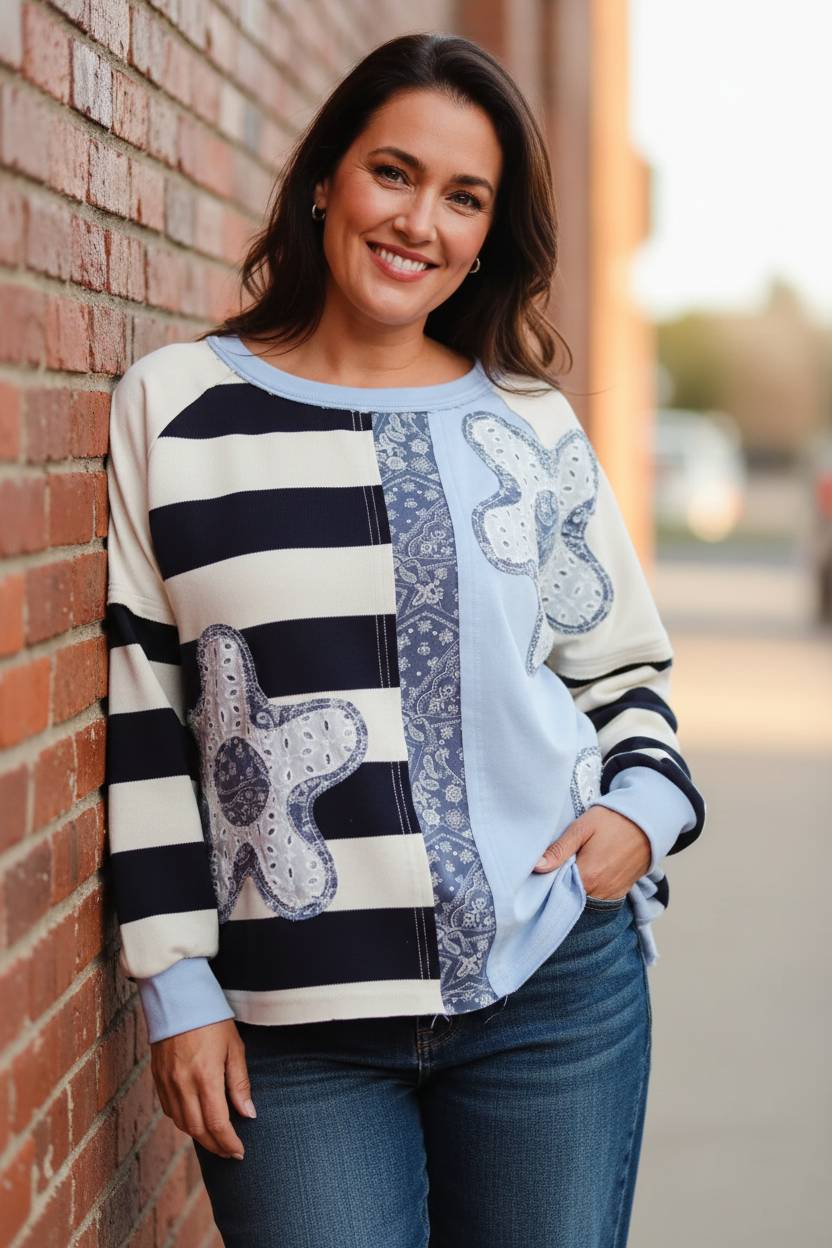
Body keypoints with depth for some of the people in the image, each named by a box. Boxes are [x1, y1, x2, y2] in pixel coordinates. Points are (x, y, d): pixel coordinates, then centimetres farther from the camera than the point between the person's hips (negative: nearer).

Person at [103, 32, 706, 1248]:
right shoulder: (173, 409, 2)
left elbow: (624, 668, 16)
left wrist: (646, 804, -5)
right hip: (290, 1027, -1)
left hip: (553, 990, 2)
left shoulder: (533, 426, 7)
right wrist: (179, 987, -1)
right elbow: (137, 707, 2)